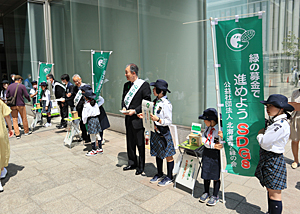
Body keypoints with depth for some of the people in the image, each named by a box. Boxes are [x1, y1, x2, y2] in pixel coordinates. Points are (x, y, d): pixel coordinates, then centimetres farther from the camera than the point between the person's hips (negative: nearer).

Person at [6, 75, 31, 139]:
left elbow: (7, 96, 4)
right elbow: (26, 95, -8)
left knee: (14, 119, 9)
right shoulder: (22, 86, -9)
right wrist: (29, 99, 12)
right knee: (24, 118, 12)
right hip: (20, 105, -2)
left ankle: (17, 134, 9)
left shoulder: (9, 86, 1)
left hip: (13, 105, 3)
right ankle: (26, 131, 24)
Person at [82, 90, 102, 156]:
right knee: (97, 134, 14)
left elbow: (85, 114, -11)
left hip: (90, 120, -7)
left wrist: (84, 121, 1)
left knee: (92, 136, 0)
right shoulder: (95, 103, 6)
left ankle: (94, 151, 9)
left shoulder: (86, 105, -14)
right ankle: (100, 149, 21)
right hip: (97, 118, 7)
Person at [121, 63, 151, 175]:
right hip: (128, 119, 7)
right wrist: (123, 108, 0)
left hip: (138, 119, -7)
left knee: (140, 144, 5)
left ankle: (141, 166, 20)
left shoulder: (144, 85, -10)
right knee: (130, 143, 16)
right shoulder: (126, 85, 11)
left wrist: (135, 111, -18)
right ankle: (132, 163, 33)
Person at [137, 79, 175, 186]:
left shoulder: (166, 104, -18)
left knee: (168, 155, 6)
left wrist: (158, 119, -30)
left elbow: (169, 121, -18)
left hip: (163, 133, -8)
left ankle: (169, 177, 21)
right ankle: (159, 174, 35)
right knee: (158, 154, 19)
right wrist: (144, 116, 3)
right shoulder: (155, 101, 7)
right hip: (155, 132, 8)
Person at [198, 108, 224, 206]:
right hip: (207, 153, 6)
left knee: (216, 176, 8)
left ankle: (215, 196, 26)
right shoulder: (207, 128, 1)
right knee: (206, 174, 15)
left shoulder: (220, 129, -18)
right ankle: (206, 192, 35)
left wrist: (222, 137, -39)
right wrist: (213, 145, -18)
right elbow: (204, 139, -4)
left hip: (216, 155, -6)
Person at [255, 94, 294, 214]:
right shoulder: (274, 121, 9)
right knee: (270, 190, 21)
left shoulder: (281, 125, -22)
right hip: (267, 159, 10)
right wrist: (262, 134, 0)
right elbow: (264, 142, 18)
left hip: (273, 161, -10)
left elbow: (264, 141, -23)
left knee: (274, 194, 2)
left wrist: (260, 134, -5)